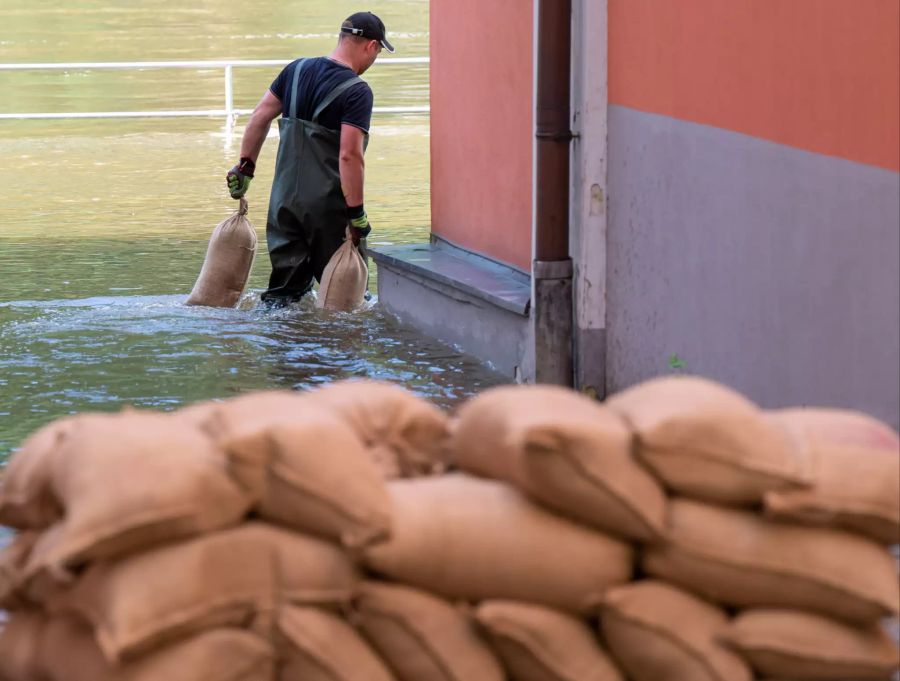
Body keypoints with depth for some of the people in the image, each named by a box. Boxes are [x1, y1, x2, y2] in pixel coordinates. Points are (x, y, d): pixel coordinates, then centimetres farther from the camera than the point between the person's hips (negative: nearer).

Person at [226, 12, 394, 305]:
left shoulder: (296, 70, 7)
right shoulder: (357, 91, -15)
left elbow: (260, 117, 10)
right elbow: (349, 155, -22)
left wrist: (245, 166, 18)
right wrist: (357, 214, -19)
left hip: (285, 200, 6)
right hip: (329, 208, -6)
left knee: (285, 284, 12)